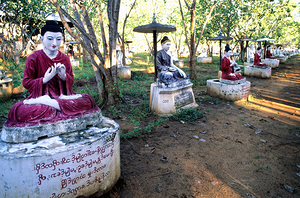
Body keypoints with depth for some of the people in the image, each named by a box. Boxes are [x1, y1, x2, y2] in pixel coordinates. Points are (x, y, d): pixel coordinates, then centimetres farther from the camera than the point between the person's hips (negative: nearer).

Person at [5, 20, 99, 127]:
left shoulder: (64, 58, 10)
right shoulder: (34, 58, 1)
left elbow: (71, 81, 12)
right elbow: (26, 83, 0)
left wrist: (64, 76, -12)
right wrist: (45, 79, -16)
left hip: (62, 95, 3)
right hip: (39, 96, -2)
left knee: (87, 99, -26)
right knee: (18, 111, -34)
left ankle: (46, 102, -24)